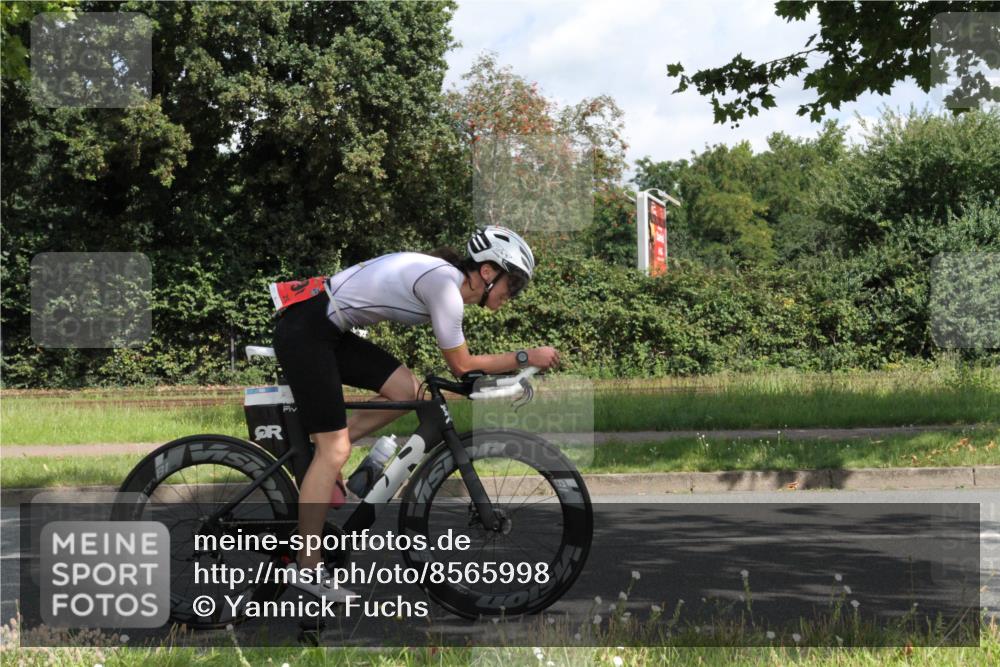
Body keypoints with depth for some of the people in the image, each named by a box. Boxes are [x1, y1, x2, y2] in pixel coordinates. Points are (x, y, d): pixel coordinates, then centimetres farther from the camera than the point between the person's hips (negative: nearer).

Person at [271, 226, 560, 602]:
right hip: (304, 329, -9)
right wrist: (526, 358, -4)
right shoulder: (445, 284, -16)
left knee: (406, 391, 4)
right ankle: (307, 569, -6)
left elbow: (457, 365, 20)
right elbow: (463, 365, -11)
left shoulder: (446, 277, 12)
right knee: (335, 449, -9)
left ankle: (317, 453, 11)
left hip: (327, 330, 9)